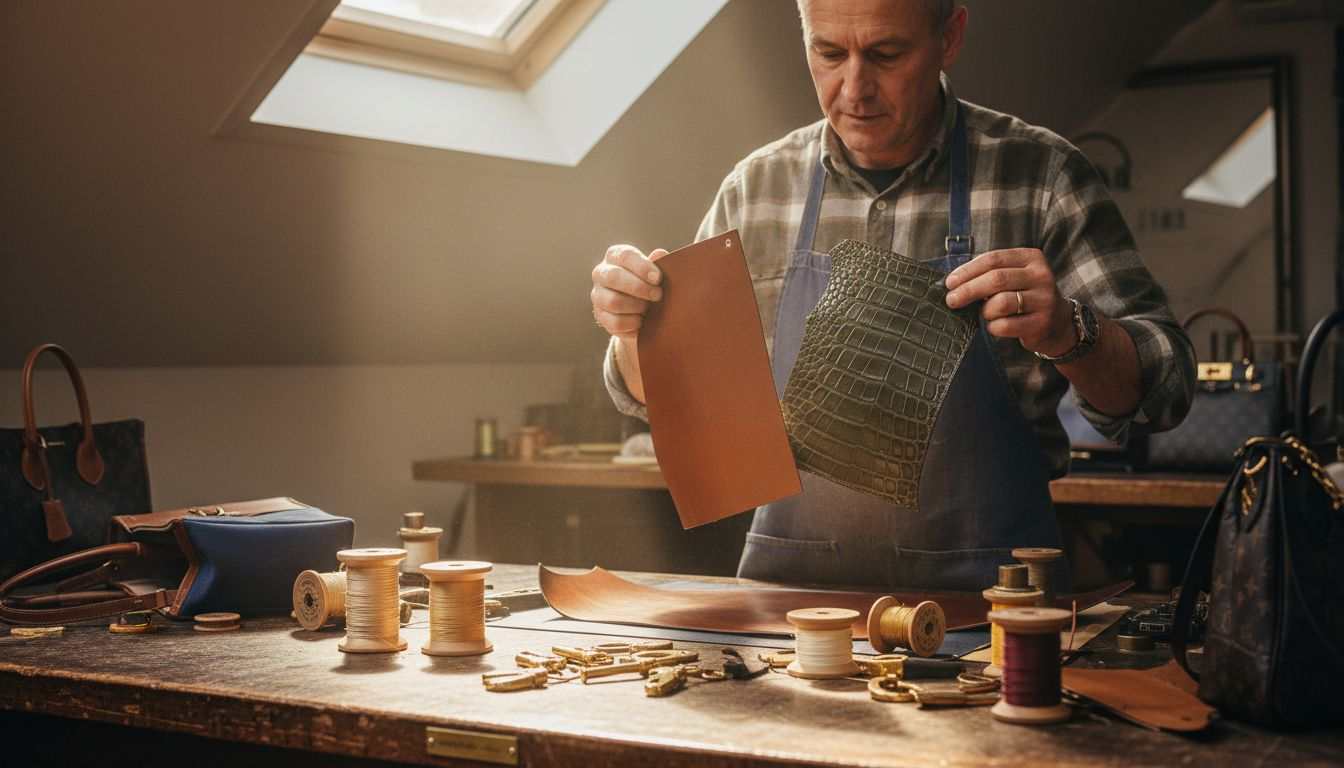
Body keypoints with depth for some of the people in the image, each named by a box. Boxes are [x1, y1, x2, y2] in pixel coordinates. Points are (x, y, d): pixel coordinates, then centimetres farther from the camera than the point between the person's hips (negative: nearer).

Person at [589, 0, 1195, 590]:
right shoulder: (755, 188, 8)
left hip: (982, 592, -2)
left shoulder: (1041, 176, 1)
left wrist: (1065, 332, -20)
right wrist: (636, 330, -6)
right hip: (788, 583, 2)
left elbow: (1159, 388, 0)